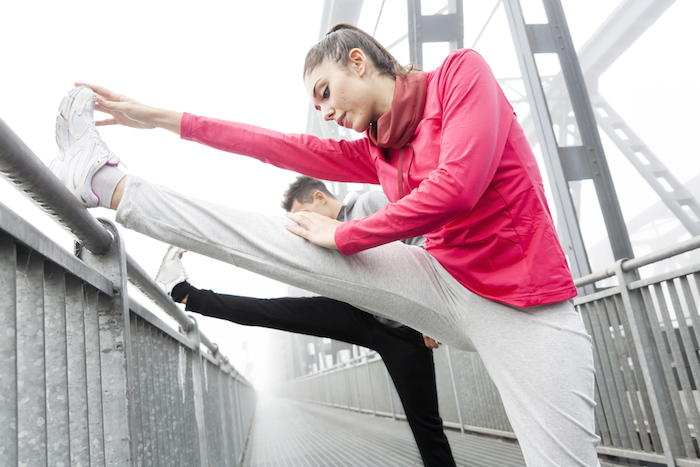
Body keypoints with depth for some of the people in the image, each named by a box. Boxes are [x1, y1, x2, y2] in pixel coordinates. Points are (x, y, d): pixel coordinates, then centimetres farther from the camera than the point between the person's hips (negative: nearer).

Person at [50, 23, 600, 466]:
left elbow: (458, 185, -20)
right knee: (264, 236, -3)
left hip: (524, 305, -4)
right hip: (445, 282, 4)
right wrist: (161, 118, 14)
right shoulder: (375, 152, 11)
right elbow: (283, 146, 11)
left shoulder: (461, 71, -6)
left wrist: (344, 234, -11)